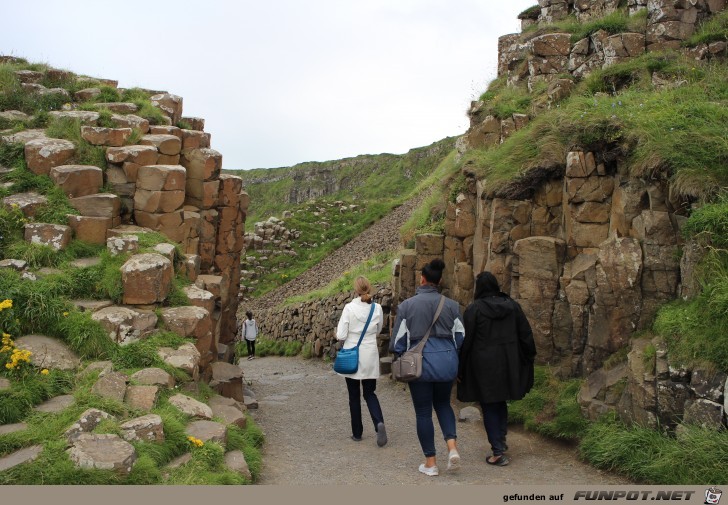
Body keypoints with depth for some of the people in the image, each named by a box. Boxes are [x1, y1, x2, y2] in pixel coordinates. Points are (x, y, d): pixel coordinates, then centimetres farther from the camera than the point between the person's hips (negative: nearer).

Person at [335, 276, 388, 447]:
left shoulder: (349, 308, -13)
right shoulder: (377, 308, -4)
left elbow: (341, 335, -13)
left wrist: (338, 333, 8)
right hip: (370, 356, 2)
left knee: (354, 396, 12)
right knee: (370, 393, 14)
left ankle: (357, 433, 20)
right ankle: (379, 423, -10)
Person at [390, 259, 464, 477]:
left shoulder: (406, 306, -7)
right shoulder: (451, 305, 0)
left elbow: (398, 340, -1)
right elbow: (460, 337, 7)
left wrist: (400, 357, 18)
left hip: (420, 362, -3)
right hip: (447, 361, 3)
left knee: (423, 412, 10)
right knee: (443, 403, 24)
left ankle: (430, 462, 16)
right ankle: (452, 446, 5)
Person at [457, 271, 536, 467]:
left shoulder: (474, 308, -10)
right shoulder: (512, 305, 2)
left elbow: (466, 340, -9)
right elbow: (526, 334, 4)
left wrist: (460, 369, -2)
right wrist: (528, 359, 15)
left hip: (483, 365, -4)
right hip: (508, 363, 5)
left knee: (489, 406, 5)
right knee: (501, 402, 23)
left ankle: (498, 452, 4)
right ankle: (501, 440, 32)